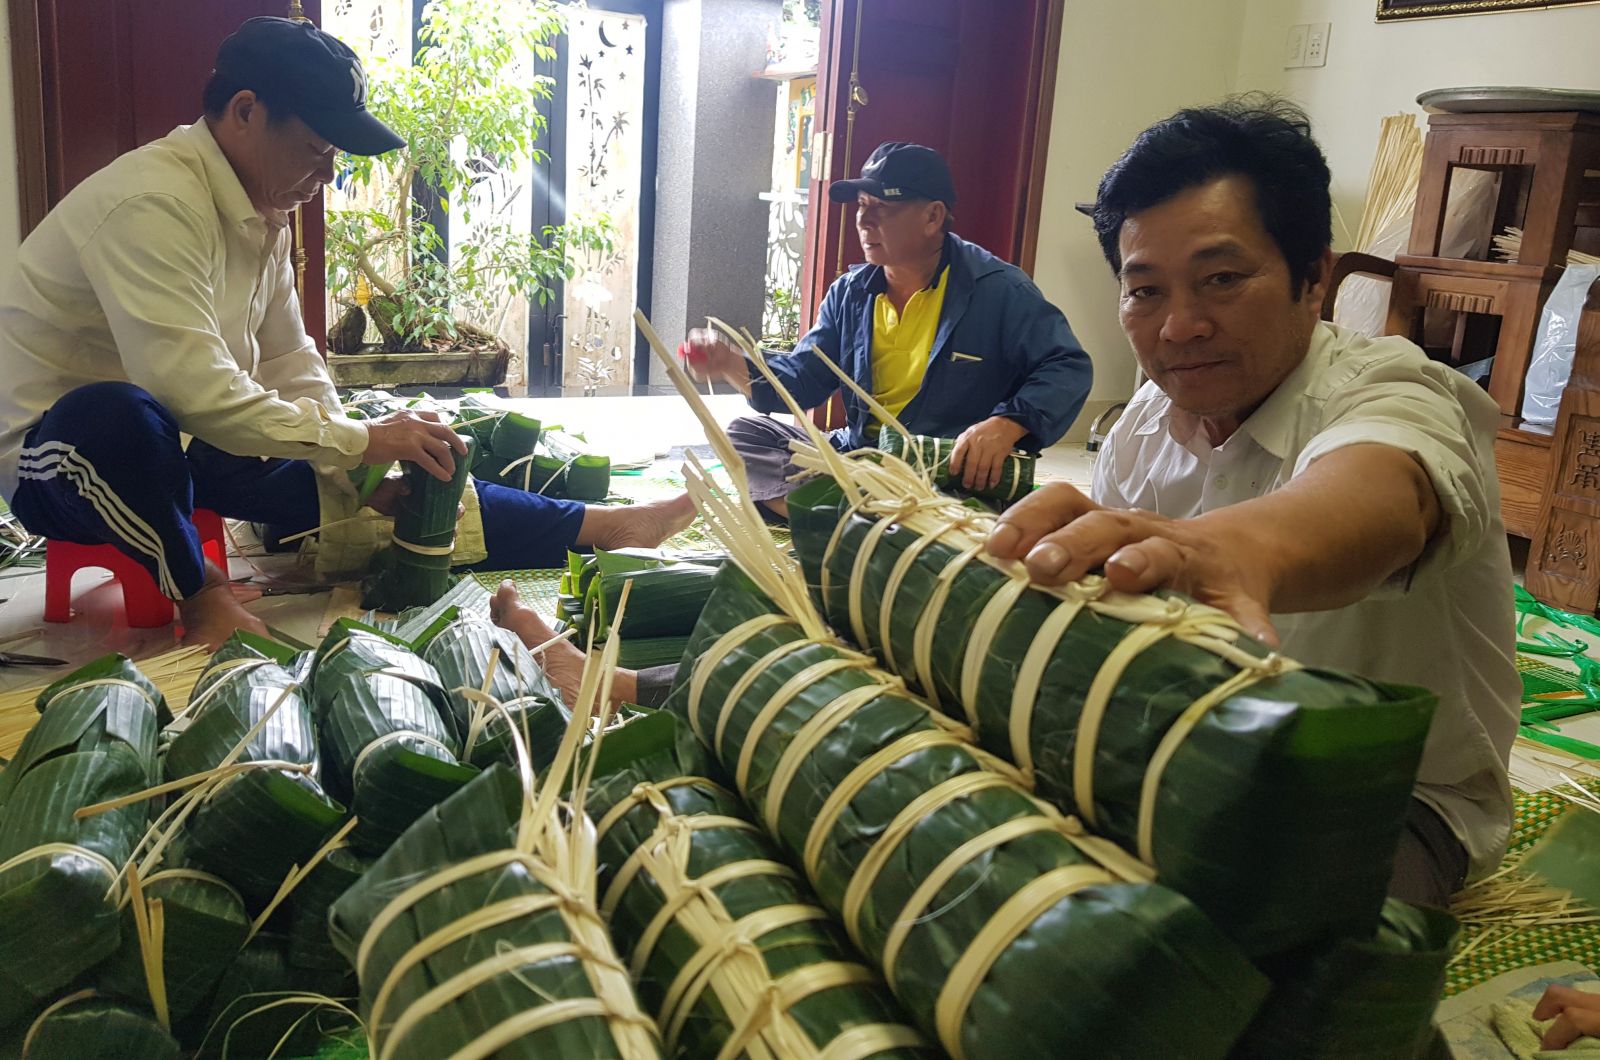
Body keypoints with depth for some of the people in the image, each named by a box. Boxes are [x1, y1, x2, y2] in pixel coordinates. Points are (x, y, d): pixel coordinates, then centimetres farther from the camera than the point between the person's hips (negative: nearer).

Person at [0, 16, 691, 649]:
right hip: (59, 456, -8)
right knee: (118, 413, -43)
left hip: (187, 444, 8)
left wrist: (366, 471, -6)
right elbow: (192, 392, -33)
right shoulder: (153, 203, -27)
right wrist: (359, 441, -26)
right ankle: (198, 593, -17)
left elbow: (287, 362, 7)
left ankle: (597, 528, 4)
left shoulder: (263, 212, 2)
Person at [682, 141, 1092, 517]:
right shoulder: (849, 293, 9)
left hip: (957, 474, -7)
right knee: (746, 432, -5)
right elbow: (800, 380, 7)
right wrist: (732, 365, -14)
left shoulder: (998, 289, -9)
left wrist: (1007, 424, -32)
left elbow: (1068, 369, -13)